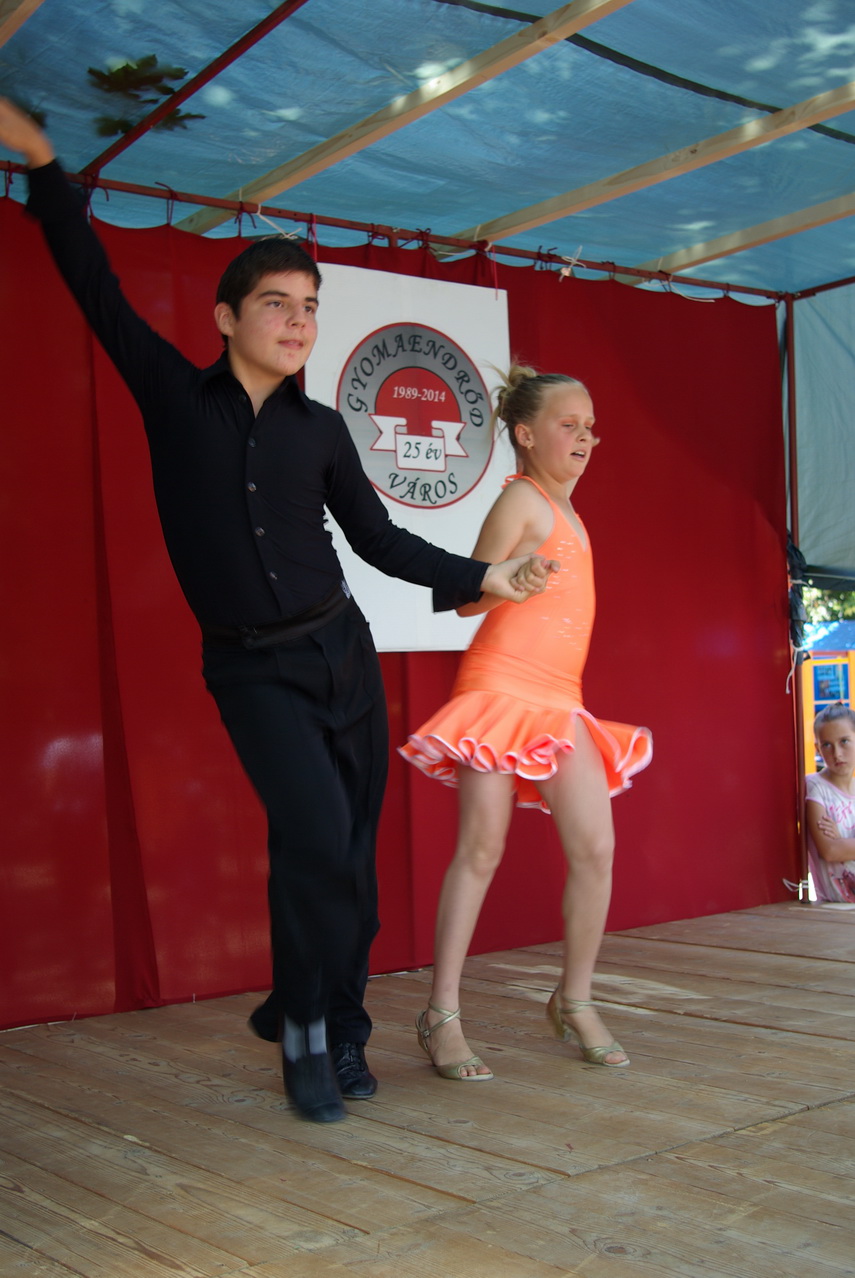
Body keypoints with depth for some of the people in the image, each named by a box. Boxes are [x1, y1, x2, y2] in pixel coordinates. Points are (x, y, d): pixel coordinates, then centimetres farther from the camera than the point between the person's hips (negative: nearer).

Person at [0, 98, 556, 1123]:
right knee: (316, 831, -20)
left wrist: (480, 577, 5)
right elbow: (97, 290, -2)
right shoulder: (175, 396, 1)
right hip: (253, 669, -3)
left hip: (342, 650, 4)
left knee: (351, 853, 4)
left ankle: (337, 1036, 20)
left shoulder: (322, 430, 7)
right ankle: (304, 1028, 0)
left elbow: (379, 538, 12)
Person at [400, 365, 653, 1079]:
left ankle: (575, 1002, 15)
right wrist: (516, 569, -24)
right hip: (502, 686, -8)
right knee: (481, 847, -7)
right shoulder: (522, 498, -5)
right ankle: (442, 1016, 1)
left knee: (595, 846, -1)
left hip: (558, 699, 8)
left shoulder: (563, 507, 20)